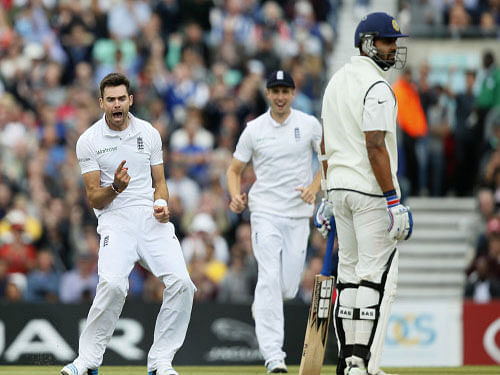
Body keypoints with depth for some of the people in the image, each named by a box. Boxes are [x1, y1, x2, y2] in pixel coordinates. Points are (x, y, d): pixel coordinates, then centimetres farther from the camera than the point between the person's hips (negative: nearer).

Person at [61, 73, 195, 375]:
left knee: (181, 282, -16)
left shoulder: (149, 133, 11)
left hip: (152, 218, 3)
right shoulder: (89, 141, 1)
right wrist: (116, 187, -20)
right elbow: (95, 199, 0)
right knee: (113, 284, -28)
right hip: (115, 219, -3)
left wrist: (162, 203, -3)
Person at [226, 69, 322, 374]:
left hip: (299, 214, 2)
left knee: (288, 287, 1)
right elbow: (235, 169, 10)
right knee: (270, 278, -15)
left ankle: (262, 304, 39)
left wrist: (314, 187, -8)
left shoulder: (309, 125, 3)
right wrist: (237, 196, -10)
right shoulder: (254, 129, 3)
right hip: (265, 212, -1)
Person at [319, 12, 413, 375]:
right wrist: (393, 201, -22)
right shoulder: (376, 86, -14)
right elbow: (375, 147, -21)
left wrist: (328, 195, 23)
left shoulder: (336, 81, 15)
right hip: (371, 191, -9)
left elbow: (327, 144, 18)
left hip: (340, 189, 9)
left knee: (350, 273, 13)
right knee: (378, 275, -7)